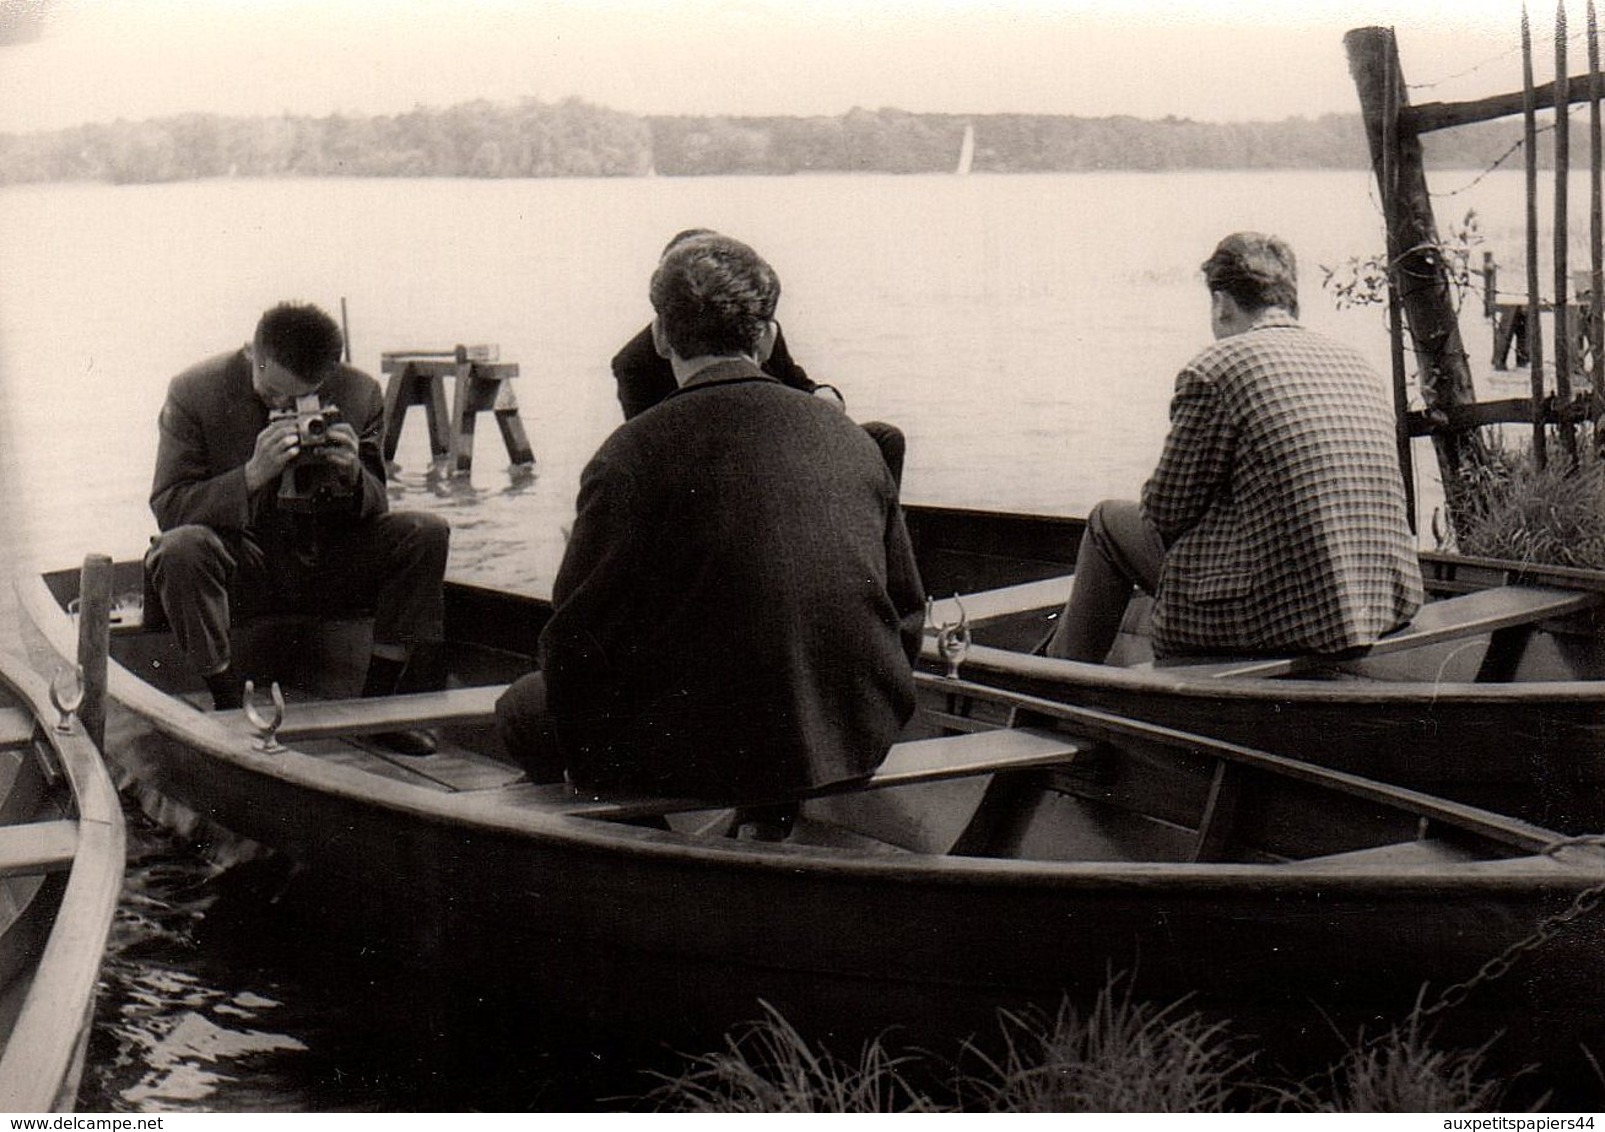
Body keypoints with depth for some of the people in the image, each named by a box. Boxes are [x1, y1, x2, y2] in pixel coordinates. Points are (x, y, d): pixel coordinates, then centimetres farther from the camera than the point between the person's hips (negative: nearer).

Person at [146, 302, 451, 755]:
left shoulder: (360, 393, -4)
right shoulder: (194, 393, -10)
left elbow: (374, 508, 4)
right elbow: (167, 507, -15)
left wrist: (353, 475, -21)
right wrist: (252, 474, -29)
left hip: (328, 562, 3)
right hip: (243, 568, -2)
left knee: (425, 532, -19)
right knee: (180, 547, -35)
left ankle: (378, 700, -11)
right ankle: (229, 706, -19)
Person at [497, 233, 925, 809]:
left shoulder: (632, 456, -15)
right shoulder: (849, 437, 1)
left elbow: (575, 642, -11)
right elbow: (907, 615, 8)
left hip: (699, 759, -6)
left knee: (525, 706, 18)